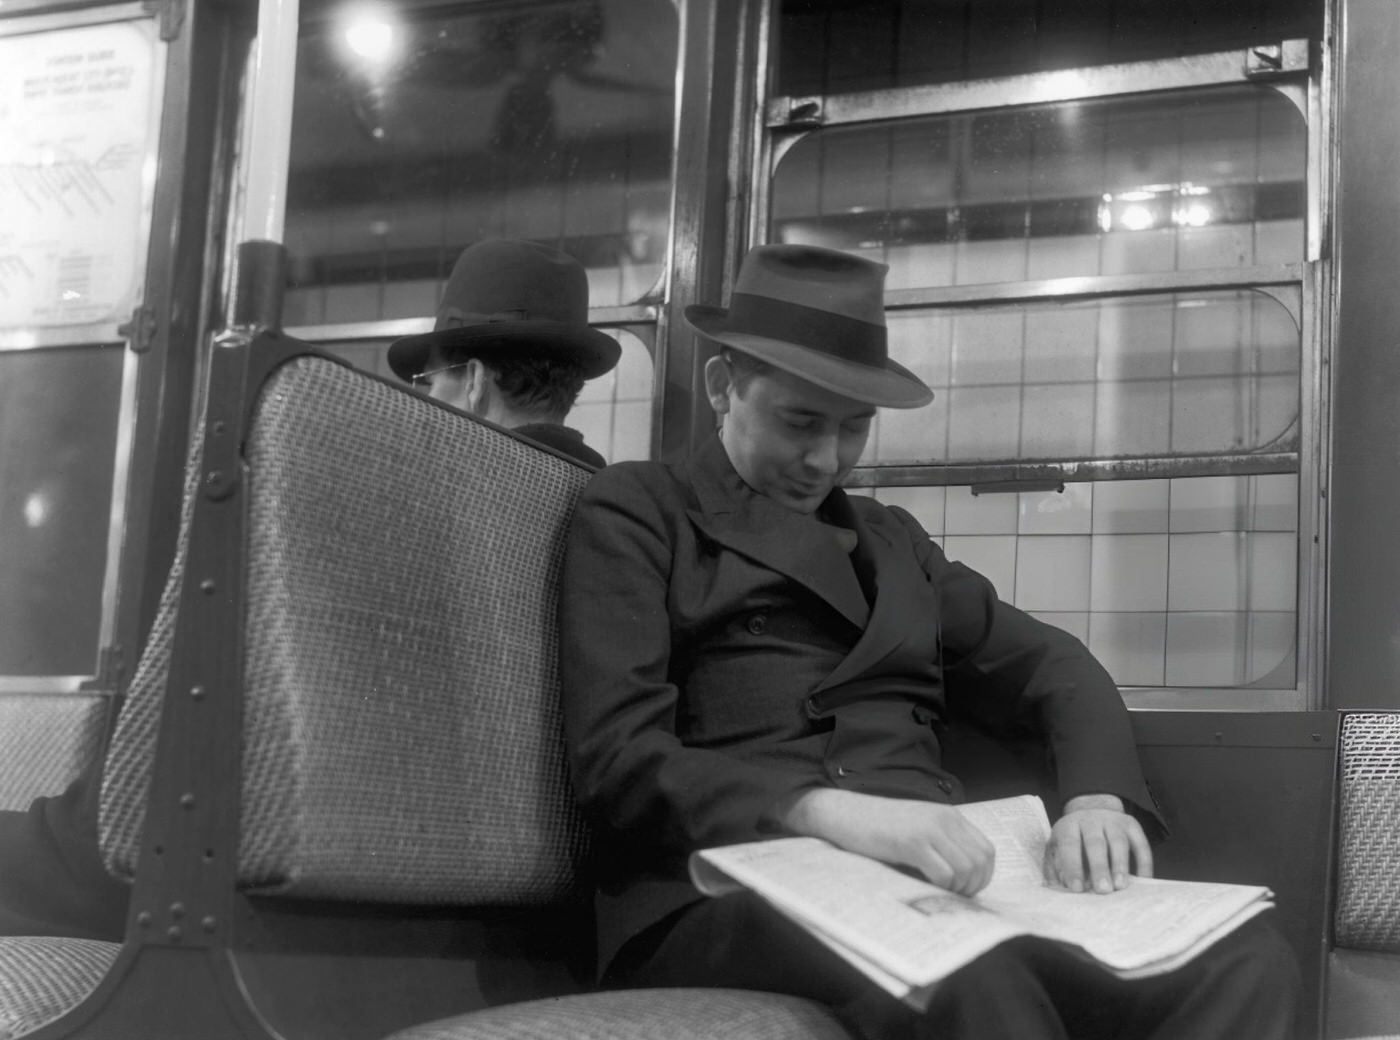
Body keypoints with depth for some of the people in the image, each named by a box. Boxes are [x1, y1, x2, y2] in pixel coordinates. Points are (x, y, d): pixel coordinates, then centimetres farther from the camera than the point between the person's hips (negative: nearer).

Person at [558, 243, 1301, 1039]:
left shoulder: (891, 539, 28)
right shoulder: (636, 511, 10)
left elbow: (1055, 666, 22)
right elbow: (619, 753, -4)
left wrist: (1097, 800, -2)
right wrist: (832, 811, -20)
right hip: (731, 897, -6)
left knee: (1245, 964, -20)